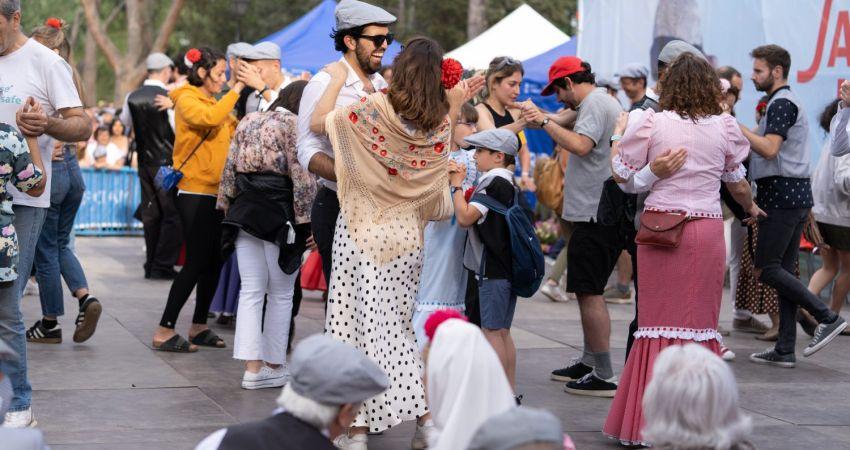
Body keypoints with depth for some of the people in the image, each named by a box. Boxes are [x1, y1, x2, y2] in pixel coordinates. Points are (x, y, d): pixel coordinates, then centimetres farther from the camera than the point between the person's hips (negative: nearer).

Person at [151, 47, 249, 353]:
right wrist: (235, 91, -18)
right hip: (195, 193, -9)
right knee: (197, 262, -10)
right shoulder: (187, 99, -7)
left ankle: (199, 326, 20)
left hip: (214, 193, 9)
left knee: (214, 261, 10)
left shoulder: (213, 102, 20)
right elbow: (210, 118, -27)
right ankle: (165, 331, -7)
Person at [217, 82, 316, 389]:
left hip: (244, 211, 6)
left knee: (250, 291, 5)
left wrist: (228, 209, 18)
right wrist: (304, 221, -9)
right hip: (279, 217, -6)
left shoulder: (247, 122, 13)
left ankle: (252, 367, -1)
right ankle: (274, 366, 12)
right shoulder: (294, 125, -7)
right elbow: (302, 179, -13)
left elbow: (229, 171, 13)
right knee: (281, 294, 6)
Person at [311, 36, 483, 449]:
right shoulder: (441, 123, -1)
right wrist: (455, 104, 14)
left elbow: (317, 122, -3)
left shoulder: (374, 109, -12)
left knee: (354, 321, 1)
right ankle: (425, 415, 6)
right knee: (395, 325, 14)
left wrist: (337, 79, 11)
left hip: (361, 230, -4)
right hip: (407, 234, 4)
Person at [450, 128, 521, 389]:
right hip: (508, 267, 9)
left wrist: (457, 185, -10)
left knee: (492, 331, -6)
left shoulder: (493, 183, -14)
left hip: (493, 269, -9)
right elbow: (472, 217, 20)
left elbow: (464, 218, -20)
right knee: (503, 331, 13)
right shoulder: (508, 183, 15)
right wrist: (459, 183, 12)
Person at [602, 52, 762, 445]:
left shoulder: (652, 123, -3)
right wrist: (751, 209, 35)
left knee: (659, 320, 4)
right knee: (700, 323, 8)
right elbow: (738, 183, 14)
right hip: (707, 231, 1)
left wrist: (619, 134, 18)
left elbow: (620, 172, 1)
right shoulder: (725, 127, 3)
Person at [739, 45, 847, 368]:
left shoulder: (781, 103, -10)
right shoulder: (787, 101, 22)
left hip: (782, 195, -10)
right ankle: (785, 350, 7)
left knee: (766, 269, -9)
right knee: (783, 270, 8)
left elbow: (769, 148, -21)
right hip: (797, 196, 10)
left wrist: (737, 127, -14)